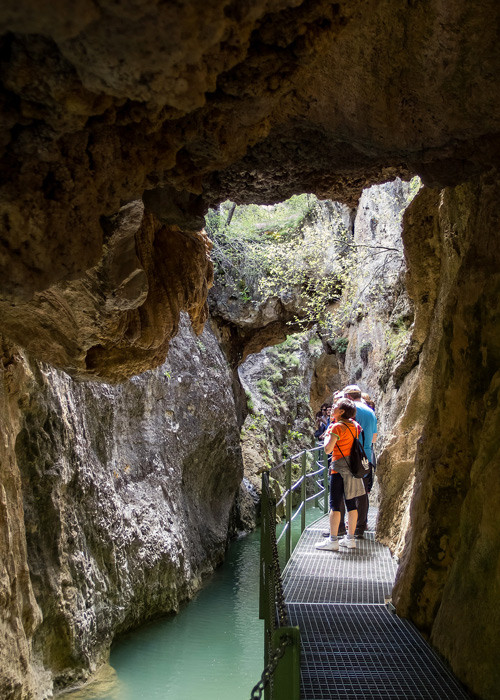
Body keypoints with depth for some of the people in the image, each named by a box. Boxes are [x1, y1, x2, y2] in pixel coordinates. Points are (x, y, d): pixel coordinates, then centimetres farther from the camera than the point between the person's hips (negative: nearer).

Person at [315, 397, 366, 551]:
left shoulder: (337, 427, -14)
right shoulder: (354, 425, 8)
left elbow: (328, 449, -17)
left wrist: (327, 433, 0)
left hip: (339, 468, -8)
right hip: (353, 467, 8)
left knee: (335, 503, -3)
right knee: (351, 503, 10)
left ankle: (333, 540, -2)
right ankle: (350, 539, 16)